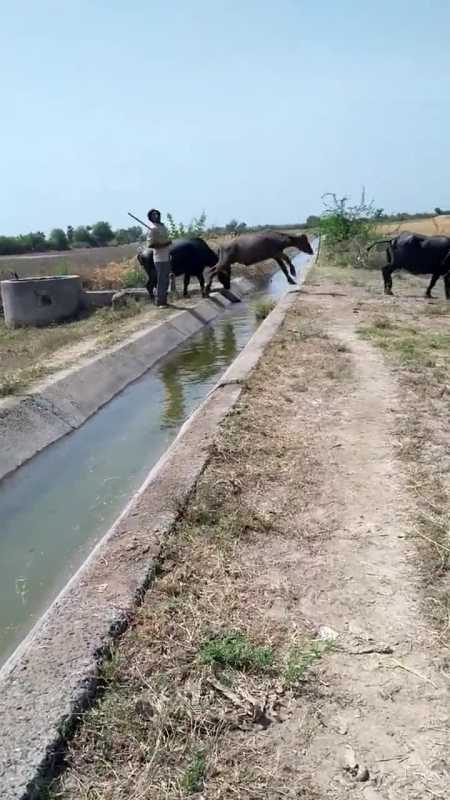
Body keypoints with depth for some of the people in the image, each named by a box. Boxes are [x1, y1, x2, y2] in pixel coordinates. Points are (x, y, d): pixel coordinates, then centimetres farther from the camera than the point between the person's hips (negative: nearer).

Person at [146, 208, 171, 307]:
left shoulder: (163, 226, 14)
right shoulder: (153, 229, -11)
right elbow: (150, 244, -18)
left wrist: (168, 242, 7)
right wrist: (163, 244, -21)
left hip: (166, 257, 8)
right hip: (160, 259, -8)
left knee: (165, 280, 13)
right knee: (161, 281, -6)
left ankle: (164, 301, 22)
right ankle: (160, 302, 0)